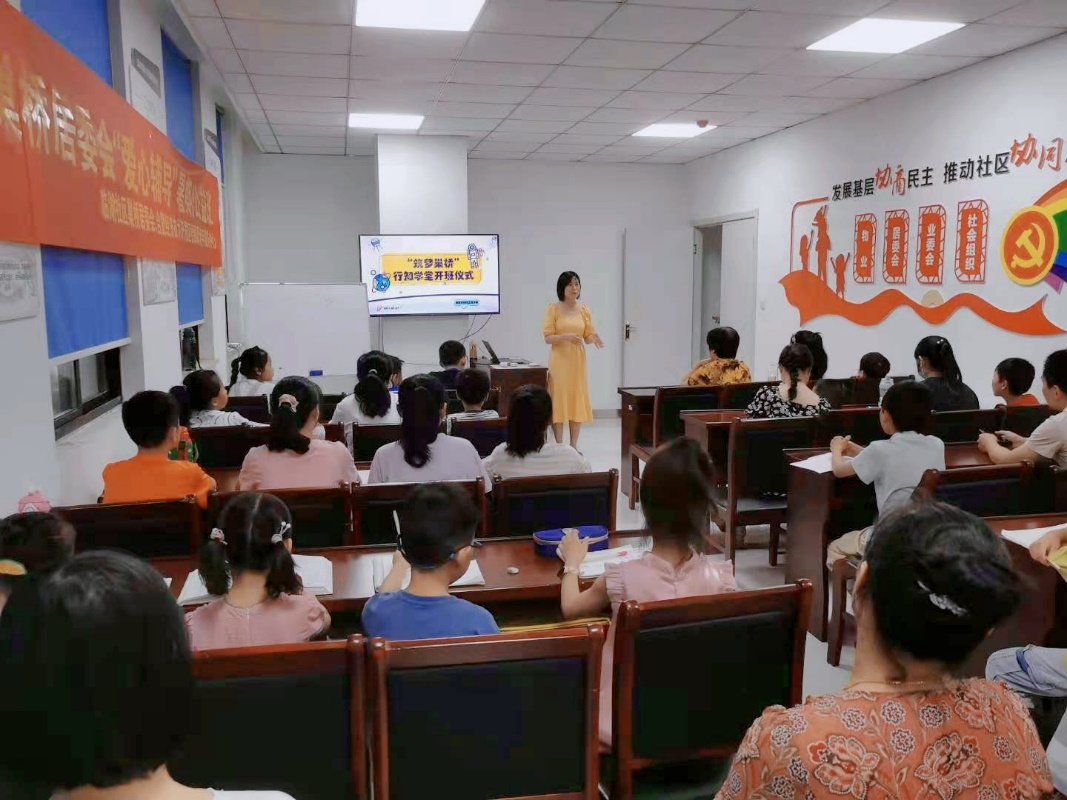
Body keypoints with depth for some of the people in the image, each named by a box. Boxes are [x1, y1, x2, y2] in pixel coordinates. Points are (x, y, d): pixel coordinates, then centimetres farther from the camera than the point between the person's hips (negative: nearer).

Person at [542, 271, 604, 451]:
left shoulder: (584, 310, 7)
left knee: (578, 401, 5)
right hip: (559, 361, -3)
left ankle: (574, 446, 13)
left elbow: (588, 337, 7)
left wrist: (594, 338, -16)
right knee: (558, 401, -2)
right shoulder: (553, 309, -3)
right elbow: (547, 338, -7)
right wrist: (566, 336, -23)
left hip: (578, 361, 4)